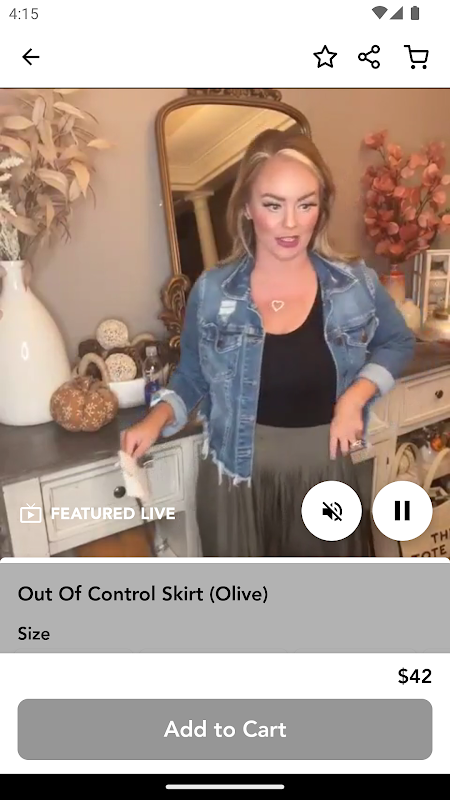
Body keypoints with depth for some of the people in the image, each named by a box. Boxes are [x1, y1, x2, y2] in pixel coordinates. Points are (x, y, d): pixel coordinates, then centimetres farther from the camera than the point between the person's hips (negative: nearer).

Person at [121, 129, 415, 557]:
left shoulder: (356, 284, -7)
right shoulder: (211, 291, -9)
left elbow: (398, 343, 9)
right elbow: (192, 375, 3)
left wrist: (355, 396, -8)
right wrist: (155, 421, -15)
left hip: (323, 470, 2)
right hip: (238, 475, -1)